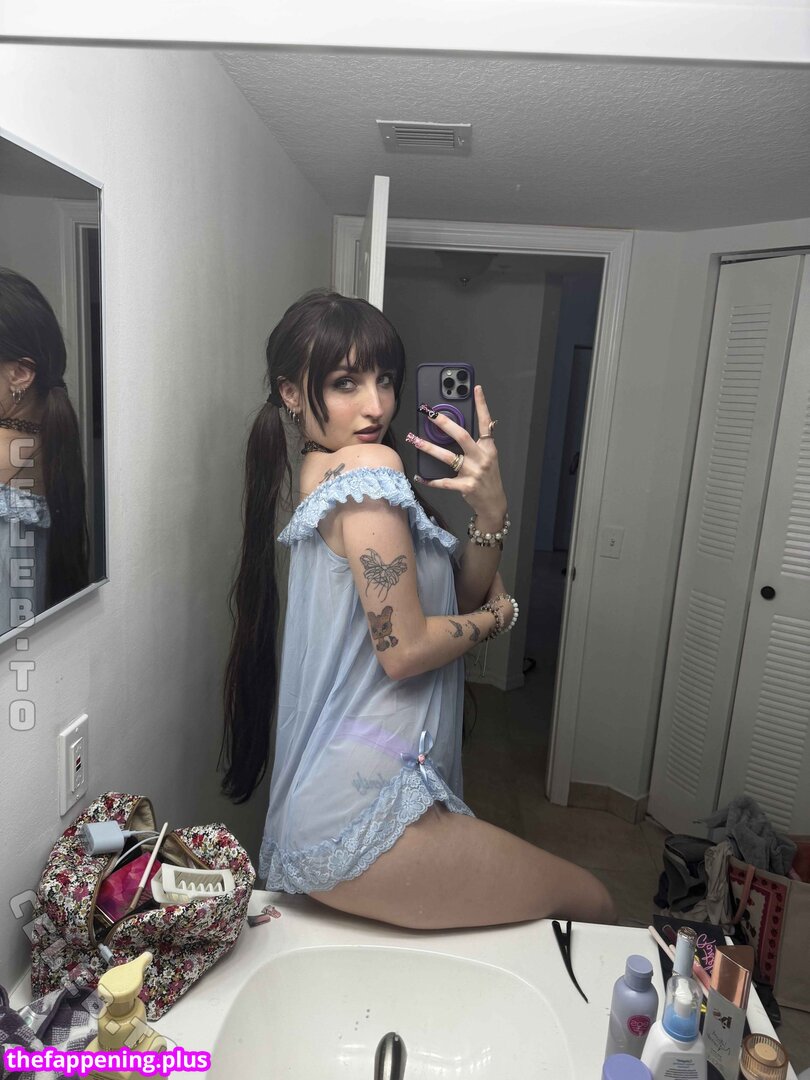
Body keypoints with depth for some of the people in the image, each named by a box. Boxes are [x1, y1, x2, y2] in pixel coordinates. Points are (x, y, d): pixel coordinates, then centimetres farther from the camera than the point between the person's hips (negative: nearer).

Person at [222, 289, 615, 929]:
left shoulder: (326, 480, 14)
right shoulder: (368, 467, -16)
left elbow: (463, 599, 11)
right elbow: (404, 649, -20)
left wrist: (491, 511, -8)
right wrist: (502, 613, -2)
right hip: (361, 820, -10)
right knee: (594, 905, 5)